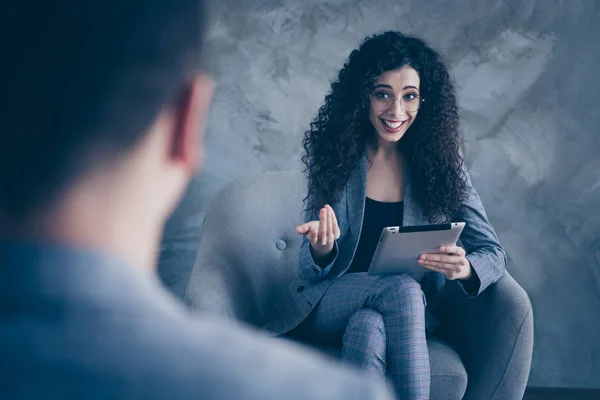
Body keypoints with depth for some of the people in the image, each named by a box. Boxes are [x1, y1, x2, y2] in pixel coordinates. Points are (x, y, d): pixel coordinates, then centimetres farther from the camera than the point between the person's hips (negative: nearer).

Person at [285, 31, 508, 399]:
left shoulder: (442, 161, 2)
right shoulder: (333, 155, 1)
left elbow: (493, 253, 0)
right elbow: (312, 271, 1)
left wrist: (466, 268, -25)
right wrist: (321, 251, -25)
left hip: (414, 314, 1)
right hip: (333, 307, 0)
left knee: (369, 327, -35)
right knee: (403, 290, -33)